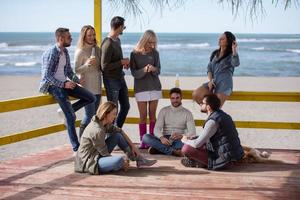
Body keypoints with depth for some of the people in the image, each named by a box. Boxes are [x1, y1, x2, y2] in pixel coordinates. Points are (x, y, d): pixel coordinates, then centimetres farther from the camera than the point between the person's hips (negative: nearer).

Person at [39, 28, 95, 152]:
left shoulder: (65, 52, 10)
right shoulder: (51, 53, -16)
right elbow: (47, 76, -20)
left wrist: (77, 80, 1)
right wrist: (63, 84, -24)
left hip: (64, 83, 8)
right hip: (53, 86, -8)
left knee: (91, 98, -2)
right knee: (70, 117, -14)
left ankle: (67, 110, 11)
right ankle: (75, 146, -6)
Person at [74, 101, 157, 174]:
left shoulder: (105, 124, 0)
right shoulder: (97, 131, -26)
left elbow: (120, 131, 15)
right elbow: (105, 154, -18)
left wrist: (133, 146, 11)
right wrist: (122, 162, -8)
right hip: (90, 162, -10)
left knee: (118, 135, 7)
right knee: (119, 160, -35)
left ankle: (139, 160, 9)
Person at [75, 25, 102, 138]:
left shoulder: (97, 49, 9)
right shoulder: (80, 51, -9)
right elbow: (76, 70, -10)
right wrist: (87, 64, -23)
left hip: (97, 87, 6)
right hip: (87, 87, -6)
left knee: (95, 115, 8)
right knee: (90, 114, -8)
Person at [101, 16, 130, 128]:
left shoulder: (117, 40, 9)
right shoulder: (108, 44, -21)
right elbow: (104, 66, -24)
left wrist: (124, 63, 2)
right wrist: (121, 62, -17)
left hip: (120, 78, 9)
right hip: (111, 80, -9)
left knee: (125, 106, 16)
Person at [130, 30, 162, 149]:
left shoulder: (155, 53, 2)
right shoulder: (135, 54, -2)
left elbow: (158, 71, 4)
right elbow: (134, 73, -5)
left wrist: (154, 69, -19)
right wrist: (144, 70, -24)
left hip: (154, 87, 2)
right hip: (141, 88, -2)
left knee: (152, 114, 3)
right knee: (143, 115, -2)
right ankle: (143, 141, 0)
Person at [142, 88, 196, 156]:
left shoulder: (187, 113, 5)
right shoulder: (164, 111, 9)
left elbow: (192, 133, -6)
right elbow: (157, 128, -2)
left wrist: (181, 136, -30)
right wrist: (161, 138, -26)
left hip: (179, 141, -1)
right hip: (165, 140, 1)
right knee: (145, 137, -25)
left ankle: (159, 149, -31)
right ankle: (173, 151, -35)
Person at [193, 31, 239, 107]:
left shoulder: (230, 55, -4)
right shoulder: (215, 53, 15)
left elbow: (236, 63, -27)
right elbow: (209, 68, 13)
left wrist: (234, 49, -32)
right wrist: (210, 80, -2)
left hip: (224, 84, -6)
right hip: (213, 83, 6)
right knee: (196, 95, -13)